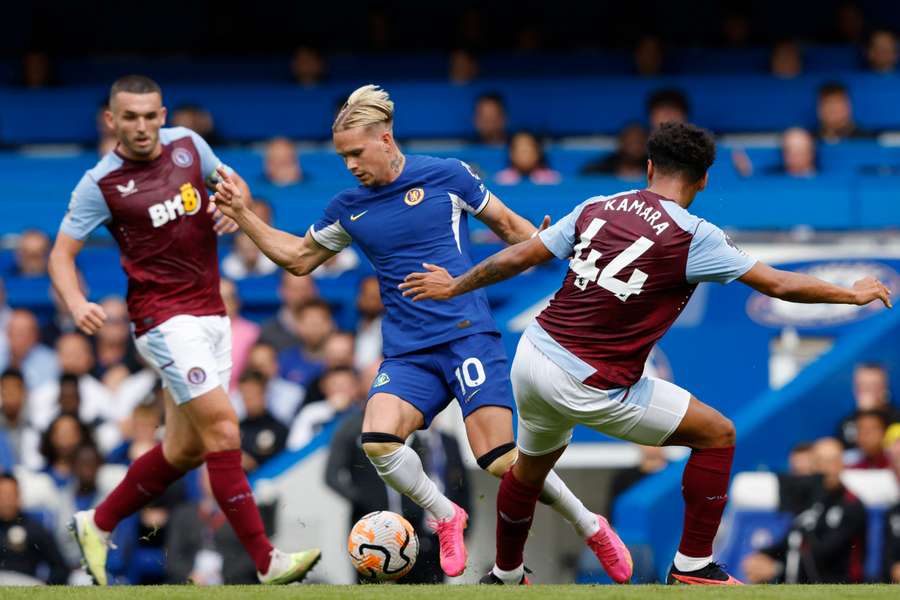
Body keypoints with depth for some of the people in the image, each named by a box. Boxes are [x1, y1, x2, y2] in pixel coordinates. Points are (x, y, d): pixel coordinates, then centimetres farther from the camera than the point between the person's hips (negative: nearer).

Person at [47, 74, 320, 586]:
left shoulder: (187, 145, 5)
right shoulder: (101, 184, -9)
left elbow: (232, 183, 22)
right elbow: (62, 254, -4)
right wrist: (77, 304, -23)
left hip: (211, 312, 7)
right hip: (165, 318, -7)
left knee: (186, 448, 12)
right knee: (222, 428, -16)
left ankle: (98, 524, 31)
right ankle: (266, 562, -17)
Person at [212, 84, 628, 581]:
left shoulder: (446, 176, 1)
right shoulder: (348, 208, 11)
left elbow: (506, 224, 10)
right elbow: (298, 258, 24)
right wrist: (242, 215, 14)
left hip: (468, 336, -4)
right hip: (407, 353, 4)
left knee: (499, 459, -16)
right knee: (377, 440, -25)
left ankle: (590, 527, 8)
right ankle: (445, 517, 2)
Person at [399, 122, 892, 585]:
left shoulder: (596, 209, 4)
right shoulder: (692, 236, -10)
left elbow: (517, 258, 9)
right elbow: (778, 284, -7)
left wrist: (455, 286, 25)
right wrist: (852, 294, 7)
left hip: (533, 354, 6)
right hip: (589, 387, -6)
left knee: (531, 466, 31)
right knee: (717, 435, 7)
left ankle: (504, 576, 50)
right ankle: (693, 566, 11)